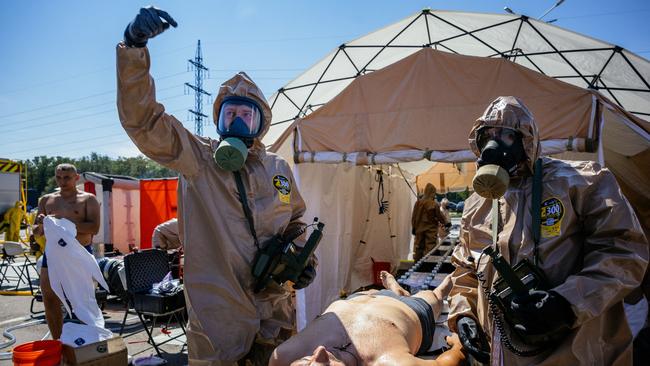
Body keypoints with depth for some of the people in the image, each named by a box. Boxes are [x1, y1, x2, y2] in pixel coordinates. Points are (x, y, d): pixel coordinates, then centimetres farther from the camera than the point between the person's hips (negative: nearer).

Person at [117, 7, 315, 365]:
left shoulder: (278, 168, 9)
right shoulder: (196, 157, -3)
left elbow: (294, 220, 21)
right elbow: (142, 119, -15)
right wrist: (134, 45, -26)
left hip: (274, 310, 4)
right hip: (217, 314, -4)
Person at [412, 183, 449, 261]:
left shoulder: (418, 203, -2)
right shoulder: (434, 204, -14)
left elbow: (414, 217, 3)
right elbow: (439, 216, -4)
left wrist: (414, 227, 12)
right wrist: (446, 223, 12)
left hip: (419, 229, 4)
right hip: (431, 230, -4)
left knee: (418, 247, 12)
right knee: (430, 248, 0)